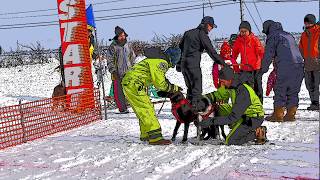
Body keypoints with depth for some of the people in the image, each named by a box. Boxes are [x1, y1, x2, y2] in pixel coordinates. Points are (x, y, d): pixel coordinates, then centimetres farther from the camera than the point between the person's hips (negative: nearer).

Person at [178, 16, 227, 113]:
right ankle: (196, 105, -14)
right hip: (194, 64, -8)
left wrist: (179, 64, 29)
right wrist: (222, 62, -10)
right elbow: (210, 50, -11)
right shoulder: (202, 34, -5)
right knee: (197, 87, -6)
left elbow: (180, 47, 24)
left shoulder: (188, 32, 19)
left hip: (184, 62, 8)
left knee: (190, 86, 15)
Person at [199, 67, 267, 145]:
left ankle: (257, 133, -3)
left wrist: (212, 121, -31)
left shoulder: (243, 92, -31)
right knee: (220, 108, 4)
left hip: (254, 119, -9)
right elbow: (219, 94, 8)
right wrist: (204, 98, -9)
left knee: (230, 141, -12)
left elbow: (233, 117, -30)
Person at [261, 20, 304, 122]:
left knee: (279, 91, 1)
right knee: (293, 92, 13)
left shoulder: (273, 36, 6)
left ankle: (278, 115, 1)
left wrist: (263, 70, 7)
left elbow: (268, 55, 0)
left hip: (285, 67, -7)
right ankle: (291, 114, 13)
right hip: (299, 67, 7)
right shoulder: (289, 35, 26)